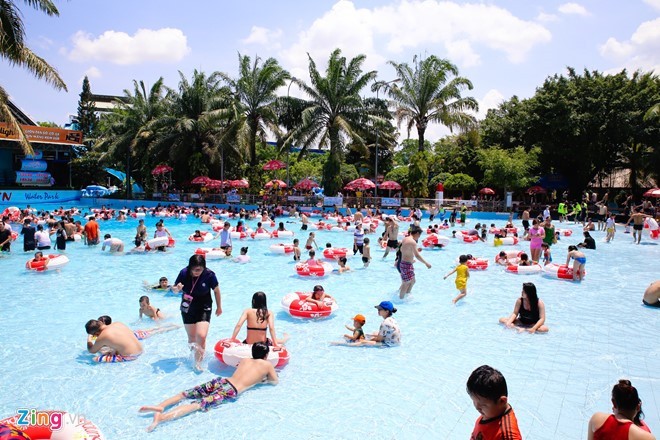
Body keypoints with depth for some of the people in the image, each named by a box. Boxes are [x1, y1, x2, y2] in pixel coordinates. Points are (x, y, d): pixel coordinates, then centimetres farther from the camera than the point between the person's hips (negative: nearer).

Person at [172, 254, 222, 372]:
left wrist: (219, 307, 5)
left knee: (201, 336, -16)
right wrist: (177, 289, -28)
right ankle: (194, 353, 41)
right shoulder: (184, 273, -15)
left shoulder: (209, 275, -20)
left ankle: (198, 363, -1)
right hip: (187, 308, 3)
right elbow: (174, 289, -3)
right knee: (191, 336, 13)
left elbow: (216, 291, -5)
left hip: (204, 309, -3)